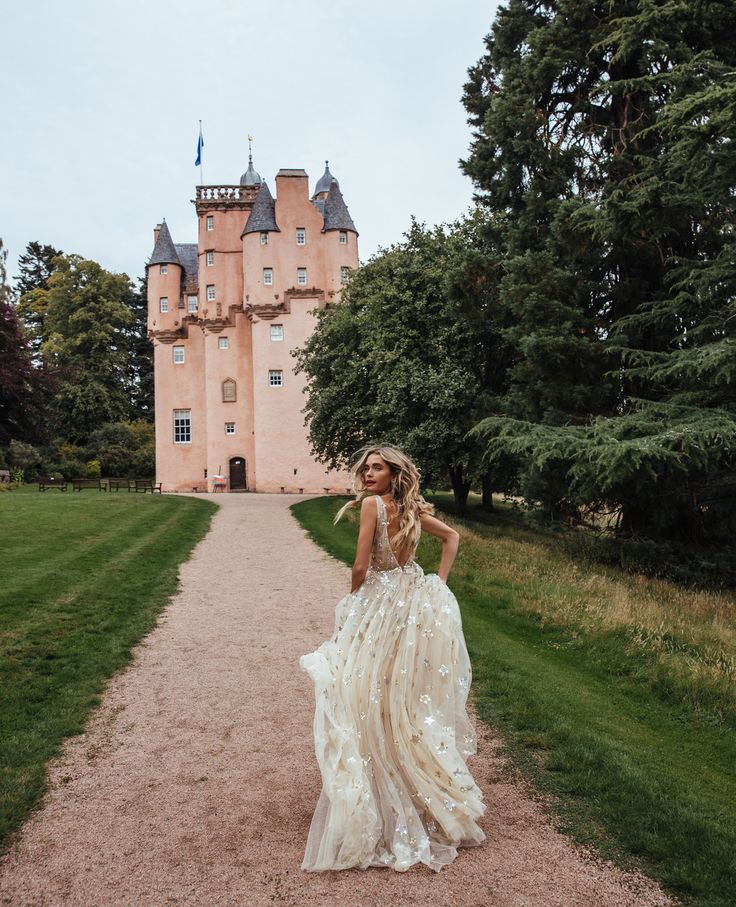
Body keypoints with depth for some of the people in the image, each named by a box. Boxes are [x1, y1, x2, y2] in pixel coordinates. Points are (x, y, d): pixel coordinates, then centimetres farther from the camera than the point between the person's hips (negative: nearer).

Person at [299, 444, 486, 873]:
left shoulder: (372, 503, -16)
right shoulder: (411, 508, 5)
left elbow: (360, 567, -17)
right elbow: (452, 536, 18)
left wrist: (352, 604, 2)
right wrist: (440, 580, 12)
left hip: (384, 604, -8)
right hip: (418, 601, 8)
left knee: (374, 699, 3)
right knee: (417, 698, 18)